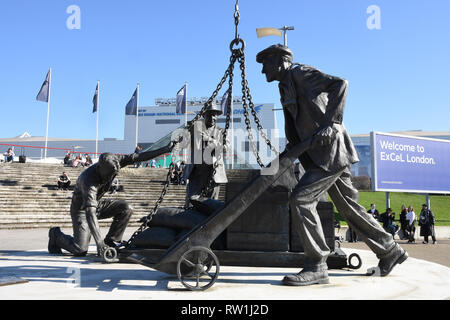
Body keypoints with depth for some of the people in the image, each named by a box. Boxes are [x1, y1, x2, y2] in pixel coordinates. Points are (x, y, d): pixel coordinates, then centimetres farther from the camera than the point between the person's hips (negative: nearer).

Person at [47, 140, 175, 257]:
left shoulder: (113, 161, -19)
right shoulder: (89, 180, -37)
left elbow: (137, 157, -15)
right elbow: (90, 212, -44)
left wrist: (165, 149, -19)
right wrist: (99, 242, -51)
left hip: (97, 204, 7)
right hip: (81, 209, -6)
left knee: (126, 208, -16)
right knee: (80, 250, -15)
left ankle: (111, 242, -3)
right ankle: (56, 235, 14)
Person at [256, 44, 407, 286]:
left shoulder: (299, 72, -4)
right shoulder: (286, 86, 21)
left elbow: (340, 84, -17)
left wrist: (331, 122, -24)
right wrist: (290, 149, 9)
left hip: (331, 150, -10)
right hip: (321, 155, 10)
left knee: (301, 198, -16)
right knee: (349, 207, 14)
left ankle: (316, 266, -8)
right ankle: (390, 251, 29)